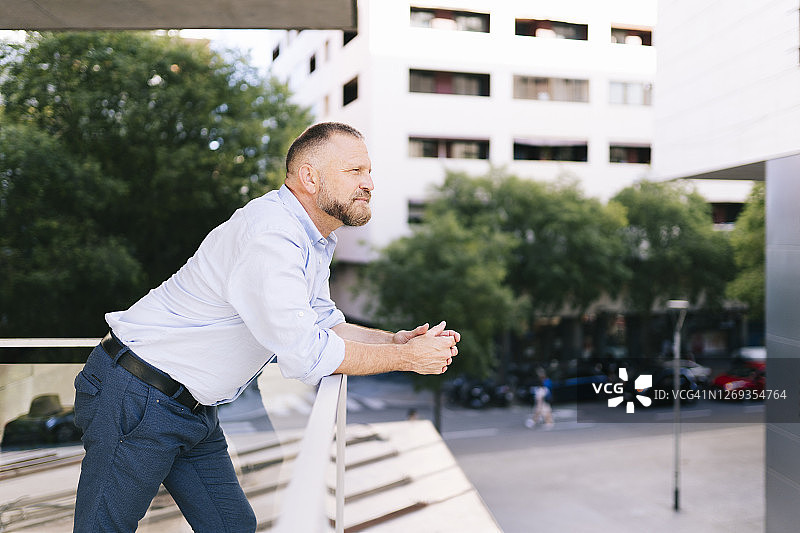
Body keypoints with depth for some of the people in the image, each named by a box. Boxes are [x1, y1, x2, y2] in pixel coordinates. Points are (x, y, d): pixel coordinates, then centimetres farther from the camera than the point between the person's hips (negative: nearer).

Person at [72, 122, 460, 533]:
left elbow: (324, 326, 14)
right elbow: (304, 354, -28)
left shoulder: (314, 239, 8)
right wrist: (406, 358, -17)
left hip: (194, 408, 9)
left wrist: (396, 339, -3)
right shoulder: (269, 235, -26)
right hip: (136, 398, -9)